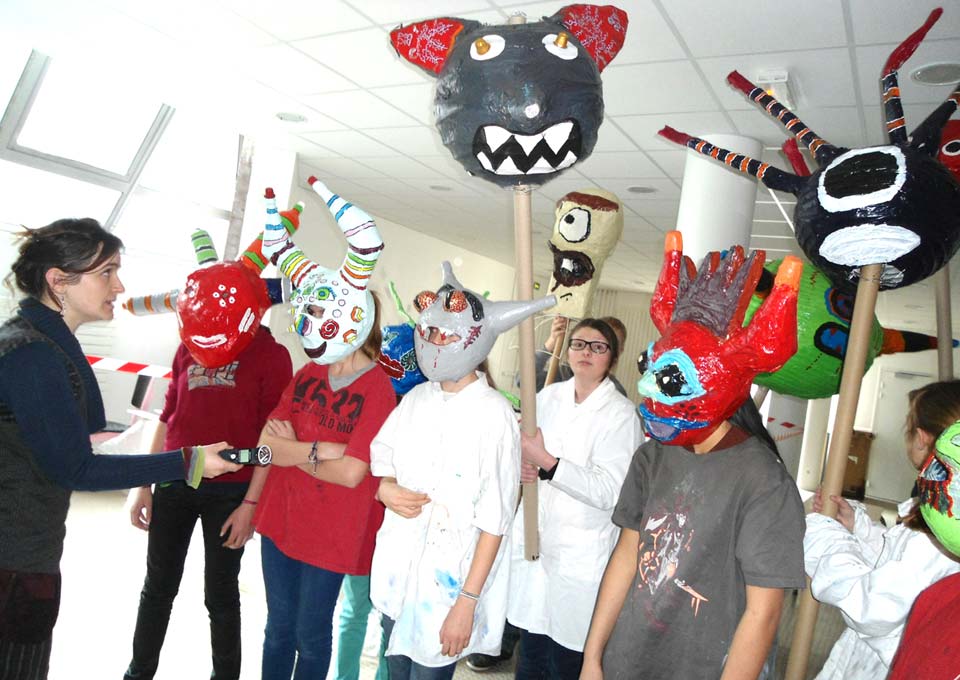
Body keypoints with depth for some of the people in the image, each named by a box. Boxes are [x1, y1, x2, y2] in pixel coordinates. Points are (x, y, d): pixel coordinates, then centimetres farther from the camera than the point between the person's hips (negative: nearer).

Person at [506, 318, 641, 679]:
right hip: (533, 538, 5)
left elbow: (610, 491, -19)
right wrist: (520, 464, -5)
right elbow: (522, 445, 18)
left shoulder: (621, 414, -10)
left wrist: (546, 462, -24)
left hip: (580, 553, -5)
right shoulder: (549, 395, 6)